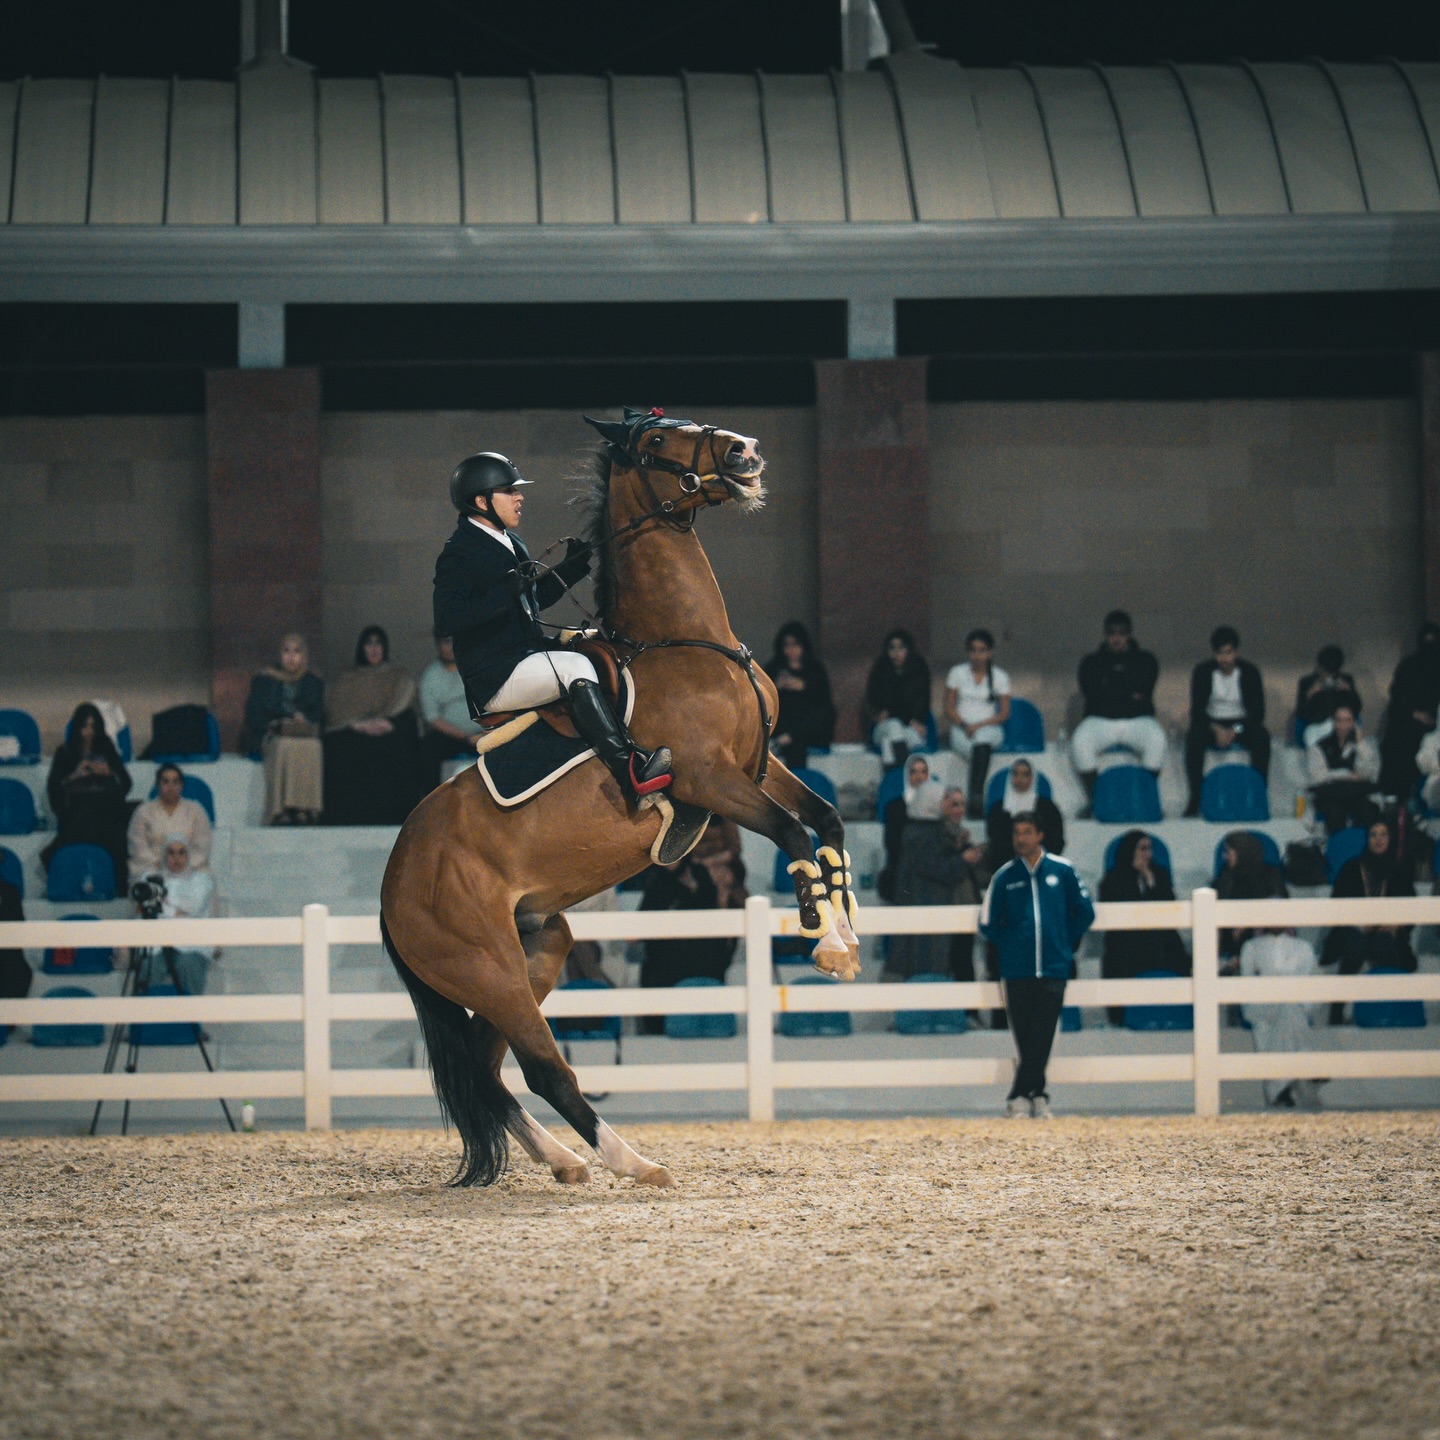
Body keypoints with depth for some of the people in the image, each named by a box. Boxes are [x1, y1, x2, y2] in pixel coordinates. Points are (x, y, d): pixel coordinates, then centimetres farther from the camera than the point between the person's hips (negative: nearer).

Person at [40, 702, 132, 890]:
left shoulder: (106, 750, 18)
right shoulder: (65, 753, 13)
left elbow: (125, 782, 15)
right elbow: (52, 788, 6)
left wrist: (108, 772, -3)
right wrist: (74, 775, -7)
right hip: (76, 809, -1)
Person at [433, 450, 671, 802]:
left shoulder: (510, 544, 19)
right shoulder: (459, 553, -10)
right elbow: (446, 620, -22)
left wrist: (571, 568, 17)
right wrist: (504, 592, -29)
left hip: (530, 657, 10)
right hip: (495, 677, -10)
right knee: (576, 667, -29)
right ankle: (631, 772, -40)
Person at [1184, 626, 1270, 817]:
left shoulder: (1250, 672, -4)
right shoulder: (1202, 672, -4)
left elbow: (1258, 712, -7)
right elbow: (1197, 710, -7)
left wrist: (1235, 731, -22)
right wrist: (1216, 729, -24)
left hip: (1242, 725, 0)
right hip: (1211, 723, 0)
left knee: (1262, 737, -32)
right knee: (1194, 738, -33)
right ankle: (1196, 797, -31)